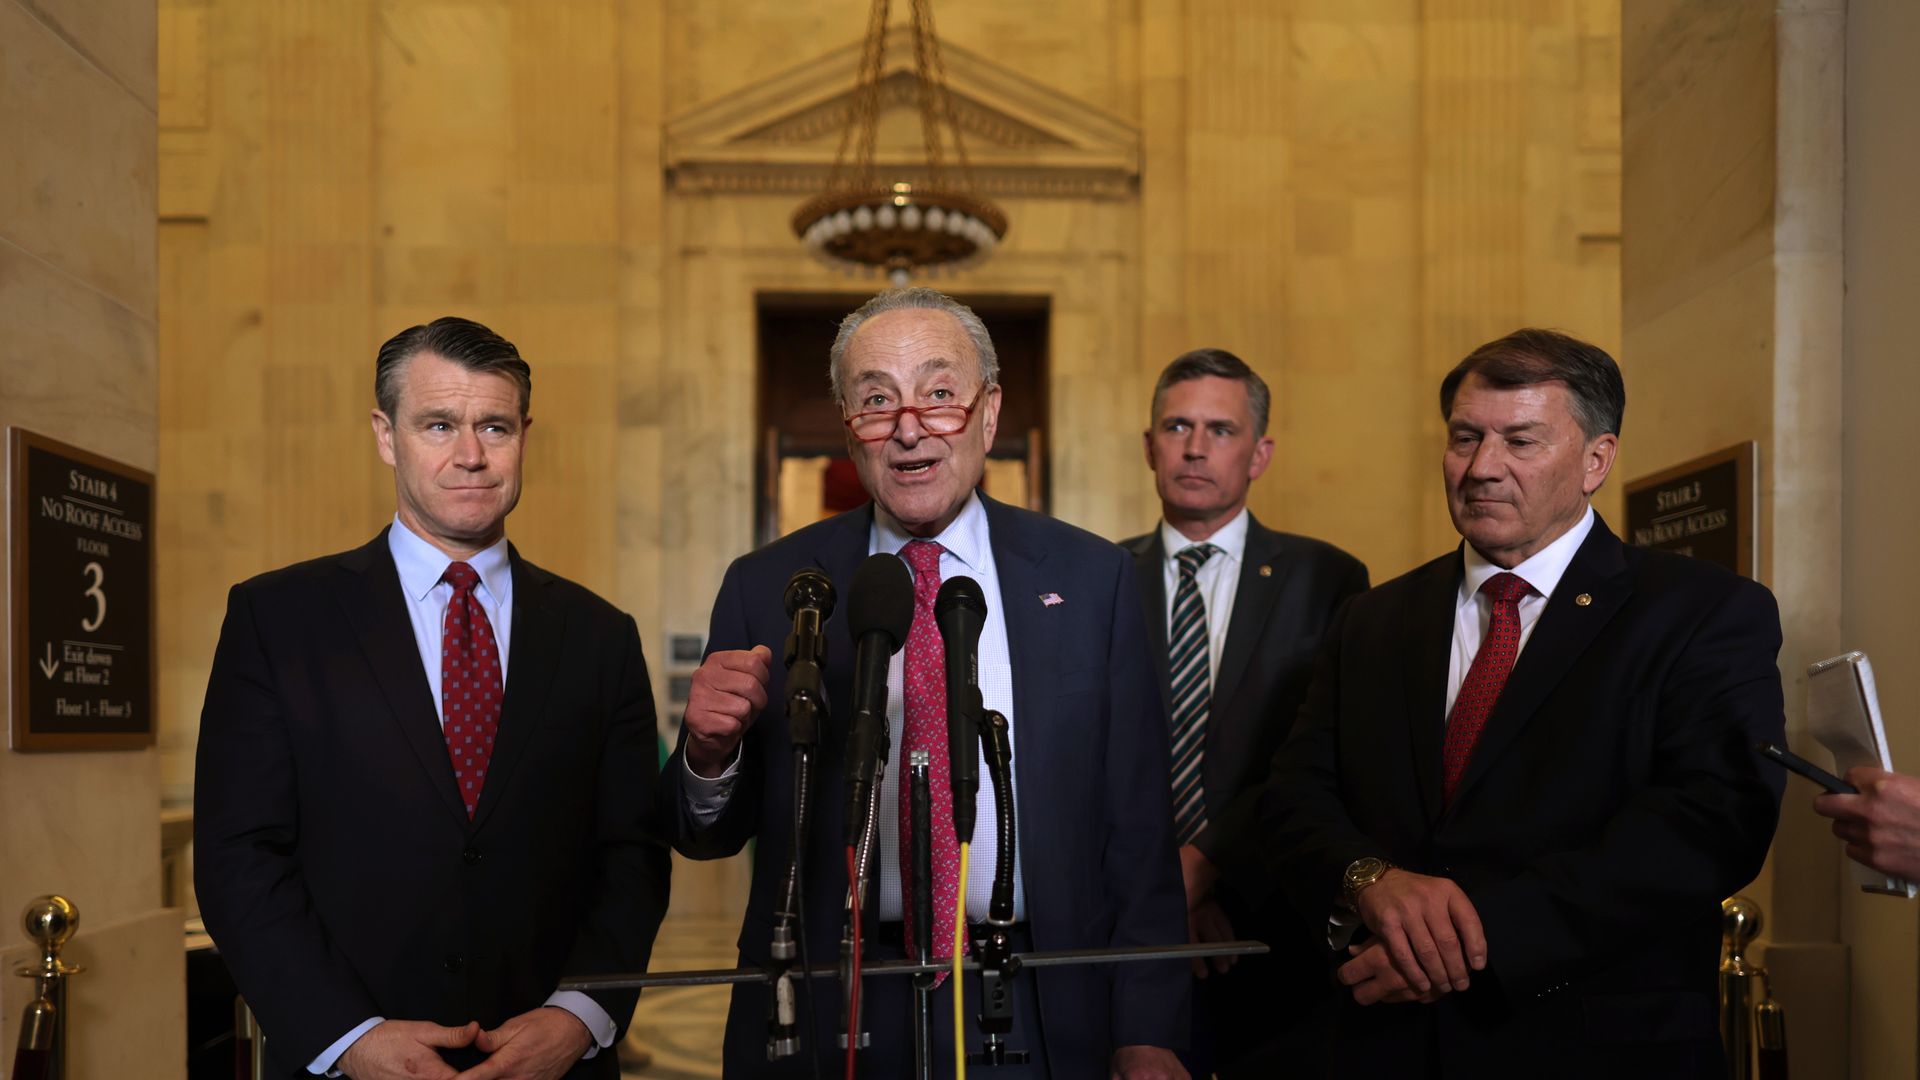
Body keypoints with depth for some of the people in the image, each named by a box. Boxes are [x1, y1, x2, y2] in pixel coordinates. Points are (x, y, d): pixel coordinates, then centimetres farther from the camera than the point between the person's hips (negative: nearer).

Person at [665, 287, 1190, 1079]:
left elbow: (1136, 828, 0)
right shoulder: (766, 589, -1)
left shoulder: (1091, 579, -2)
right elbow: (708, 837, 3)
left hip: (1036, 1015, 0)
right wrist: (710, 753, -18)